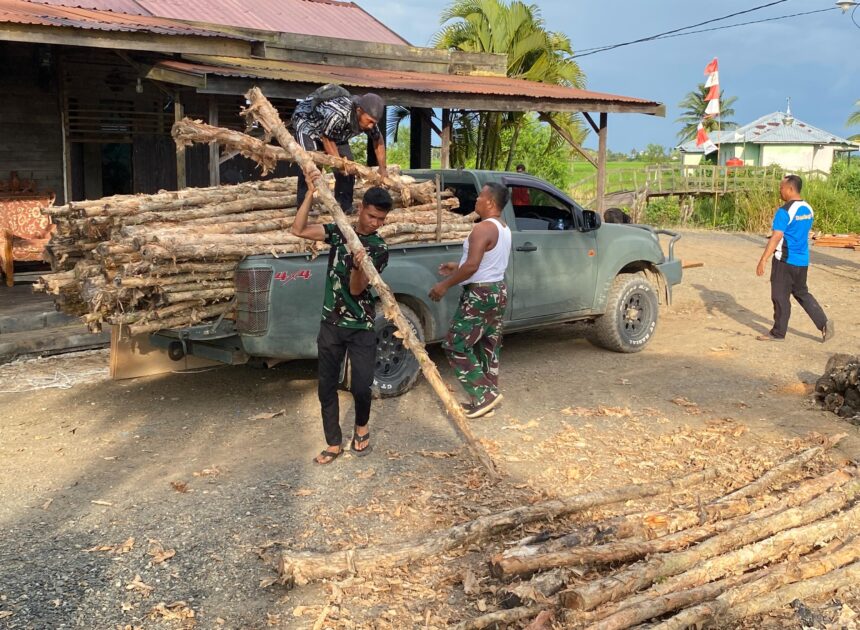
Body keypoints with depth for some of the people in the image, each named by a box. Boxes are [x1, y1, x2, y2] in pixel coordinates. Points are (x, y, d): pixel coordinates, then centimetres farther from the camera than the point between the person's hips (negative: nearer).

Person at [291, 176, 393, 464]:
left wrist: (358, 267, -36)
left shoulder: (379, 249, -7)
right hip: (331, 323, 3)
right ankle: (334, 444, 21)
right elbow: (298, 230, -10)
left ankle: (361, 427, 29)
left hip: (361, 327, -3)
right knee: (327, 386, 6)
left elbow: (356, 289, -15)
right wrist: (312, 192, -12)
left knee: (361, 386, -4)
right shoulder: (339, 231, 2)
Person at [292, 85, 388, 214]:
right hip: (307, 123, -6)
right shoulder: (337, 114, -43)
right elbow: (326, 138, -26)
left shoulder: (368, 118, -21)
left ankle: (344, 204, 4)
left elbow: (378, 140, -3)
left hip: (335, 132, 6)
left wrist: (383, 168, -3)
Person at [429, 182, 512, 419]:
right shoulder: (504, 229, 11)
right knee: (488, 346, 15)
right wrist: (457, 267, 22)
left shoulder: (483, 228, -20)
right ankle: (487, 396, 20)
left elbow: (472, 266, -28)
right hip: (498, 290, 10)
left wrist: (445, 285, -18)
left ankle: (484, 394, -3)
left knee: (456, 347, -2)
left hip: (480, 294, -10)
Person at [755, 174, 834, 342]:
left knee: (780, 297, 2)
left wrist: (763, 260, -21)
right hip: (802, 260, 8)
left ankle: (778, 333, 11)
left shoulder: (784, 211, -17)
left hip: (785, 260, -8)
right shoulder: (808, 209, 9)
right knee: (802, 293, 19)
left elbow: (776, 238, -22)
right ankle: (824, 323, 9)